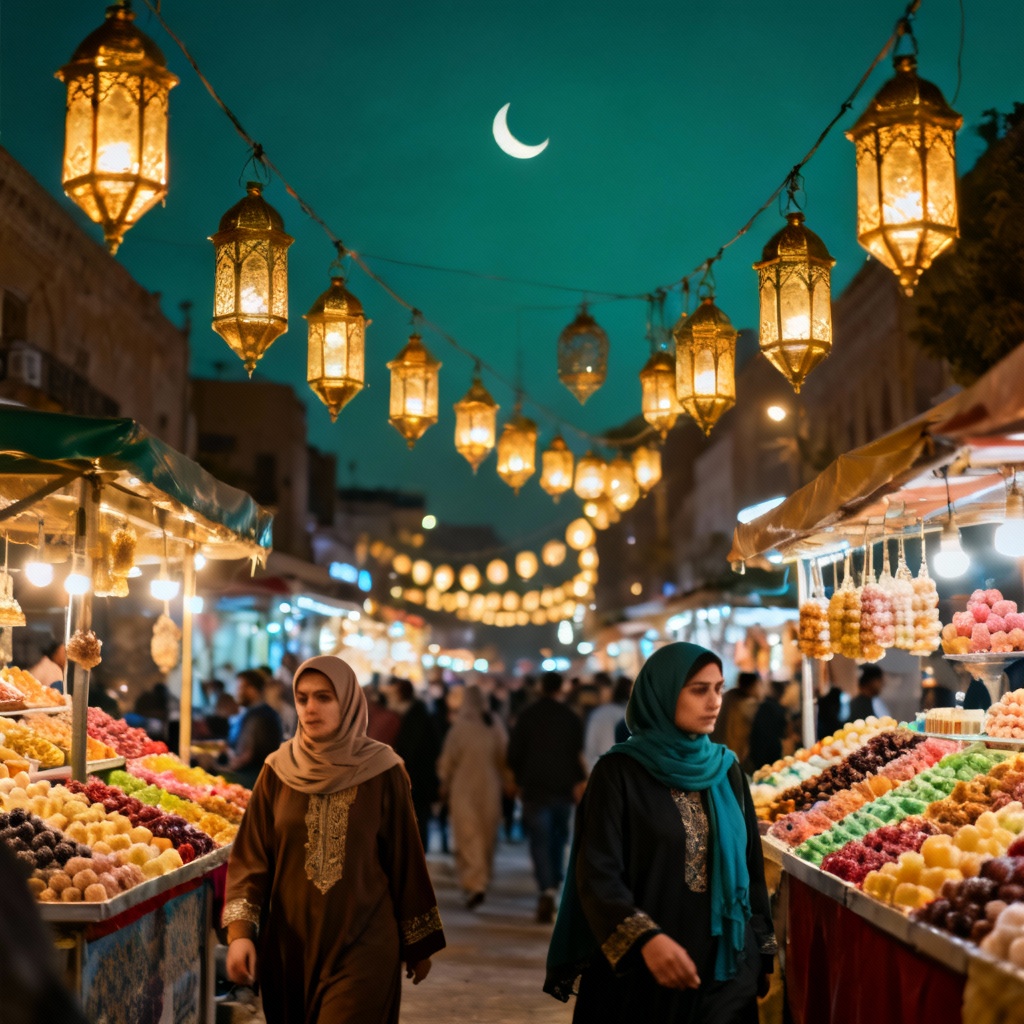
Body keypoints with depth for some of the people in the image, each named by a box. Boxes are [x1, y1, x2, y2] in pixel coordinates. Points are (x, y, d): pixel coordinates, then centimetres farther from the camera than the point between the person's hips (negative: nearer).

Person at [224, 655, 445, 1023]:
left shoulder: (382, 774, -5)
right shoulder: (279, 771, 1)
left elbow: (406, 859, 1)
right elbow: (250, 856, 0)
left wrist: (419, 942, 6)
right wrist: (240, 930, -13)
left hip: (362, 945, -3)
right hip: (290, 944, 3)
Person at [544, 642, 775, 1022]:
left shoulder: (727, 770, 6)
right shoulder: (620, 772, -9)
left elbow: (750, 865, 11)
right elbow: (598, 873, -16)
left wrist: (761, 954, 9)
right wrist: (645, 938, -30)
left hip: (724, 965, 4)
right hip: (638, 969, -4)